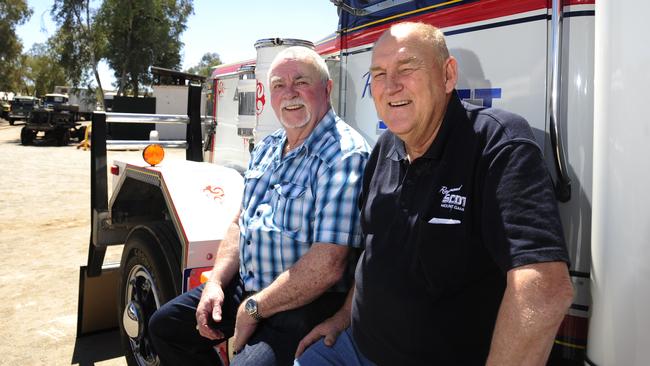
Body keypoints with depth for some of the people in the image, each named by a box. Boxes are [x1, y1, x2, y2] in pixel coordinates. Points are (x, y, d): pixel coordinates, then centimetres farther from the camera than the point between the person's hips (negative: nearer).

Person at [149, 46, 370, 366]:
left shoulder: (345, 156, -22)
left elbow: (327, 265, -27)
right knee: (165, 326, 15)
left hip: (306, 302, -8)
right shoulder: (267, 148, 8)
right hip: (245, 285, 8)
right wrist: (215, 282, -1)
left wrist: (253, 309, -18)